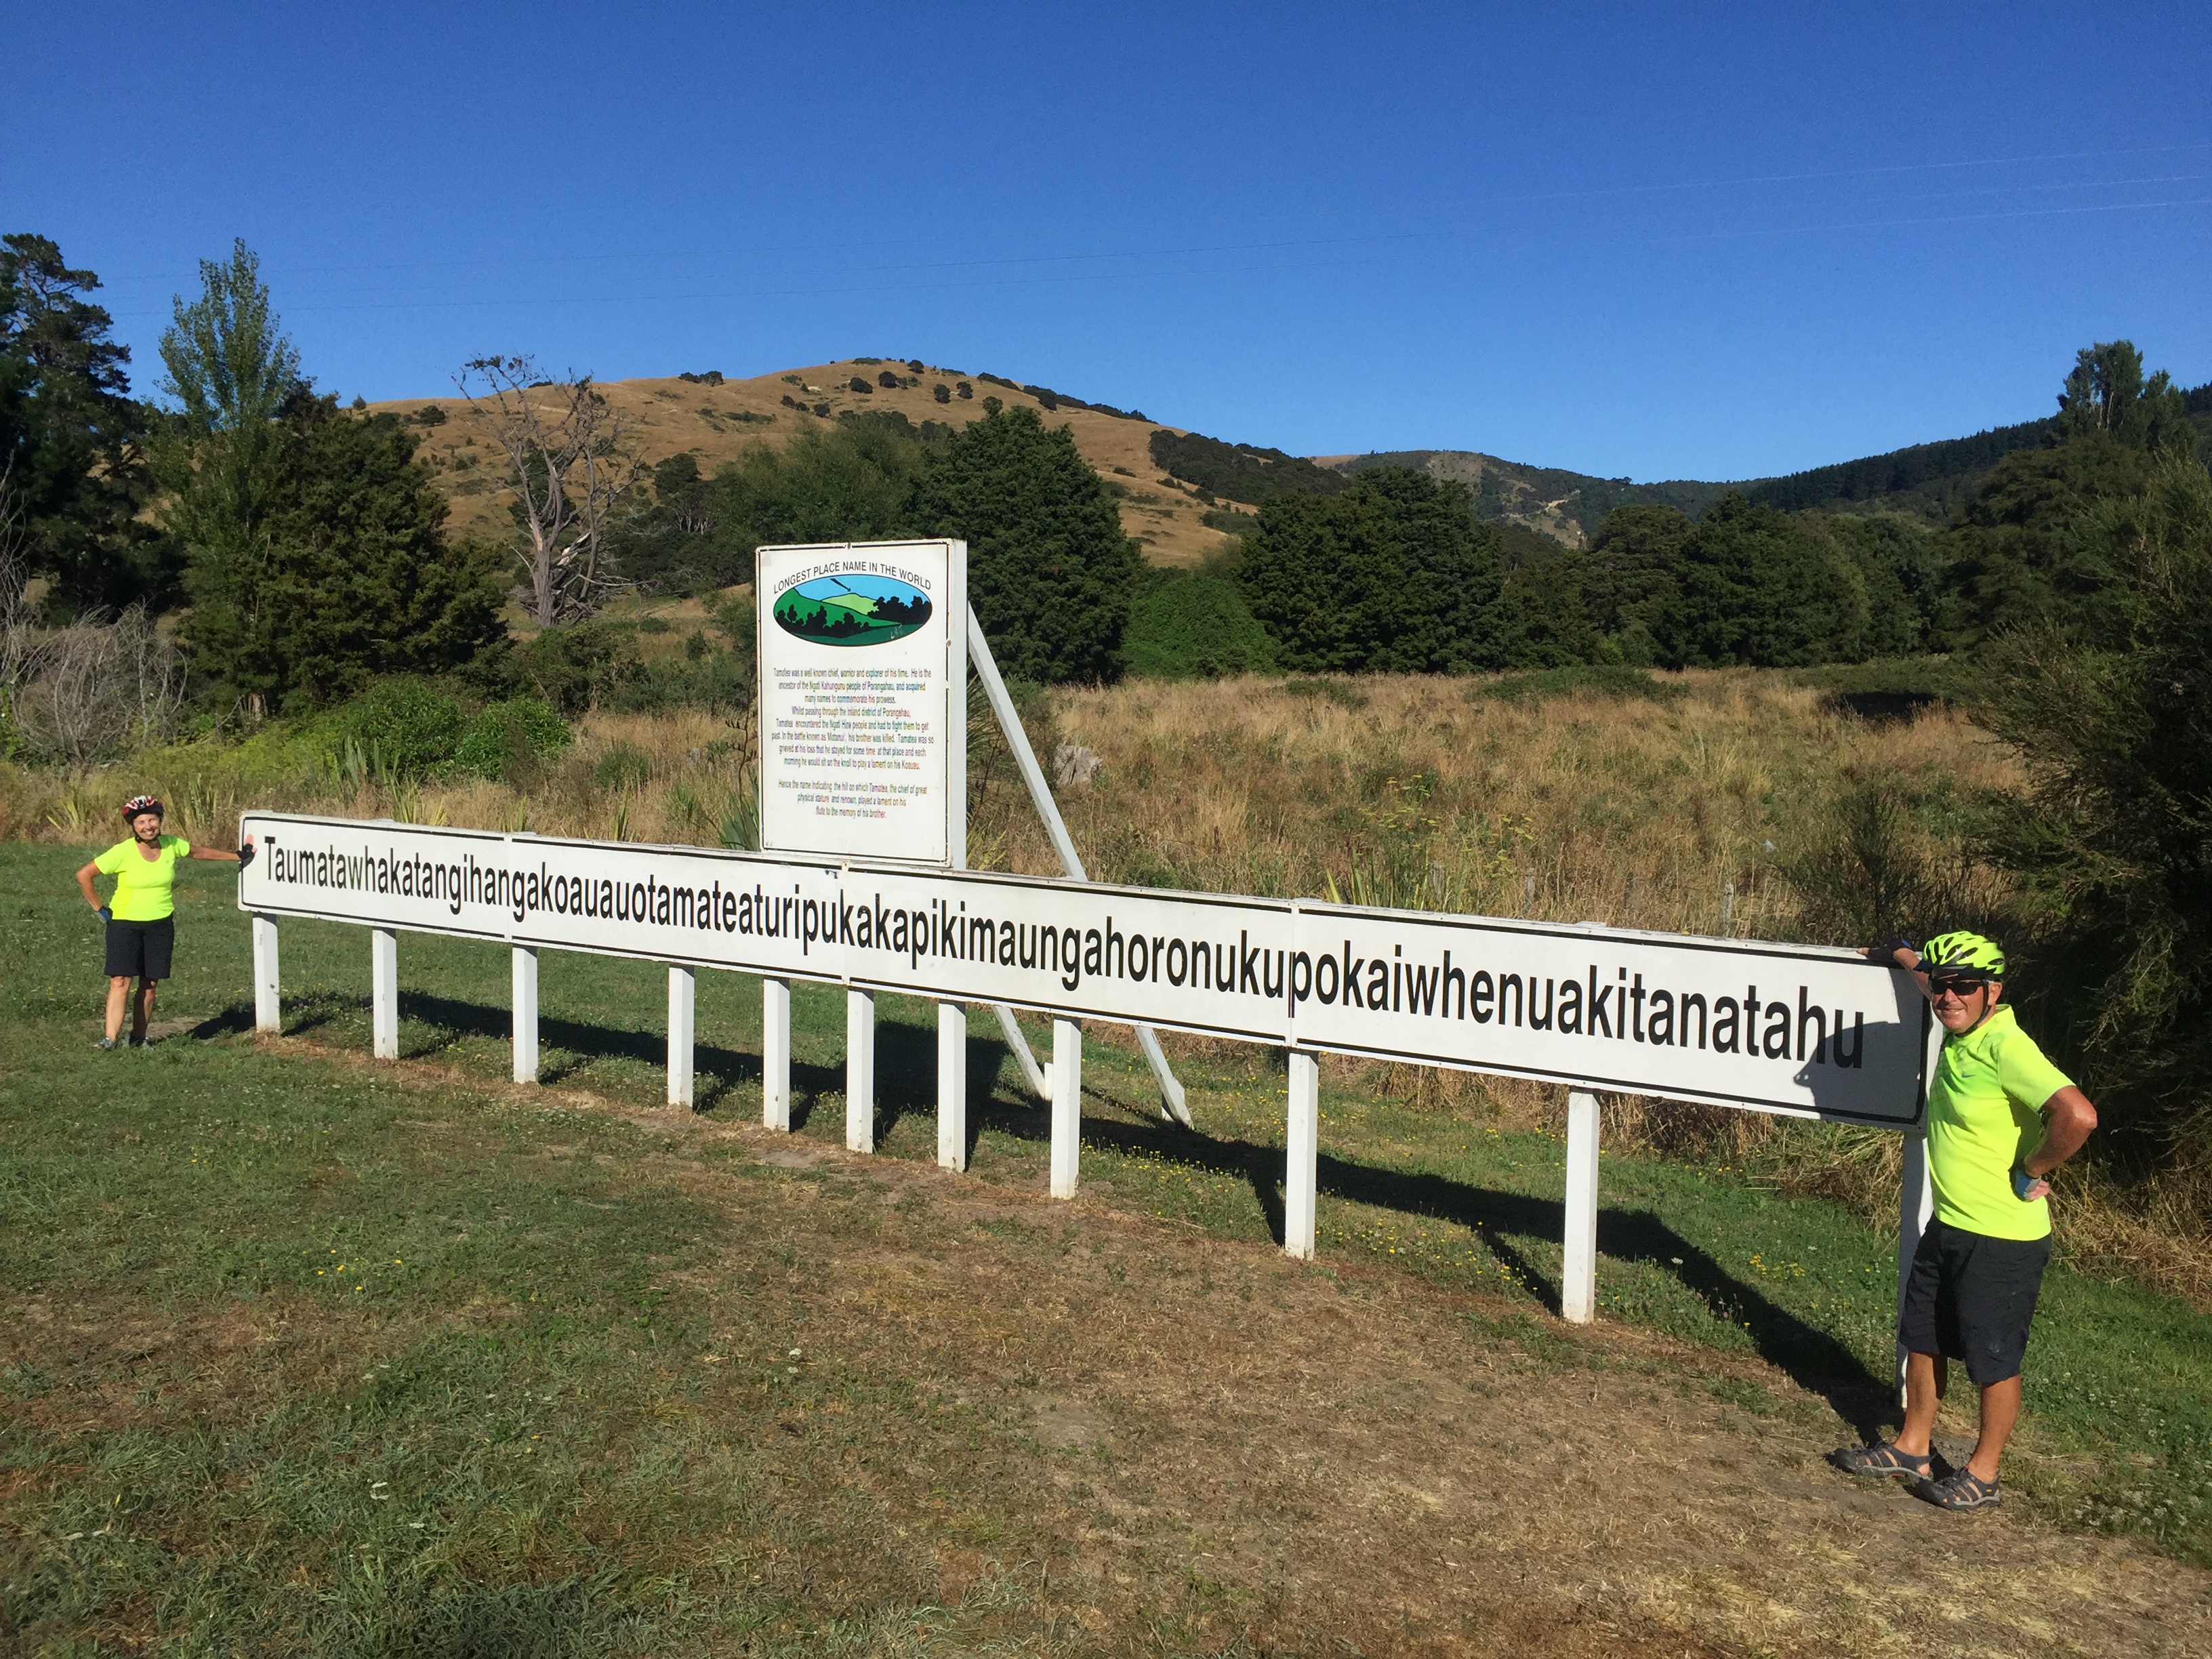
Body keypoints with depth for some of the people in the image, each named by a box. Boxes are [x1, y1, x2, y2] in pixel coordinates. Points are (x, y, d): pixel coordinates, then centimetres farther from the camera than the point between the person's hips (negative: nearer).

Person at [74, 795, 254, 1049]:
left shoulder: (171, 845, -3)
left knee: (149, 984, 6)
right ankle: (110, 1038, -12)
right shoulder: (123, 852, -14)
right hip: (125, 923, -3)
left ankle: (139, 1037, 15)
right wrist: (99, 908, -5)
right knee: (120, 981, -11)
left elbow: (199, 852, 18)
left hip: (161, 924, 3)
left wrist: (237, 856, 25)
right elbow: (83, 876, -7)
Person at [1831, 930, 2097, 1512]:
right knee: (1922, 1338, 18)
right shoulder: (1960, 1031, 2)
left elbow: (2078, 1115, -36)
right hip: (1948, 1226, 9)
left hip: (2003, 1237, -9)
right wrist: (1901, 954, 38)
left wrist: (2030, 1174, -23)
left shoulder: (2006, 1047, -24)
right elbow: (1935, 985, 26)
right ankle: (1913, 1448, 33)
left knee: (1995, 1360, 7)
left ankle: (1982, 1474, 22)